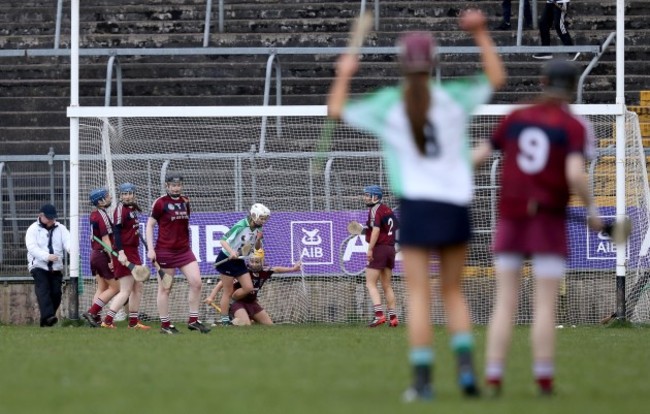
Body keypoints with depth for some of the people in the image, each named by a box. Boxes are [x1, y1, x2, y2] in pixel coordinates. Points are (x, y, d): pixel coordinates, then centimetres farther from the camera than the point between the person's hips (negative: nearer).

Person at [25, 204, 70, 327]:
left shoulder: (60, 229, 10)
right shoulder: (33, 229, 0)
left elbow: (67, 242, -6)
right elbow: (32, 248, -13)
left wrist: (72, 250, -31)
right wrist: (47, 256, -28)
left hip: (56, 267, 4)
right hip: (38, 265, -4)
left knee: (56, 293, -2)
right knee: (43, 290, -21)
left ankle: (46, 321, 8)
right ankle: (48, 316, -33)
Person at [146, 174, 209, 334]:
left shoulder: (185, 202, 10)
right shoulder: (160, 203, -6)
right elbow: (150, 225, -4)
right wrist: (150, 249, -12)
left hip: (184, 250, 5)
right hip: (165, 252, -5)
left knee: (196, 282, -6)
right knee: (165, 289, 1)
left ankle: (193, 321, 3)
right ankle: (165, 325, 8)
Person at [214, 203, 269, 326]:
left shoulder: (258, 229, -1)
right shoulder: (241, 226, -22)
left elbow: (257, 248, 10)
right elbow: (223, 240, -24)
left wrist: (258, 239, -12)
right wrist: (231, 251, -39)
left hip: (239, 261, 7)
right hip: (227, 259, -7)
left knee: (248, 288, 0)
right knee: (228, 291, -3)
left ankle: (227, 304, 20)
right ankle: (225, 319, 5)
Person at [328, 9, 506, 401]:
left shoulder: (388, 105, -1)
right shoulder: (454, 99, 2)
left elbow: (337, 109, 10)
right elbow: (496, 78, 17)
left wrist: (344, 74, 26)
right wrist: (481, 34, 20)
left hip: (417, 205, -2)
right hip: (455, 205, 2)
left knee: (419, 294, -1)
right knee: (454, 292, 13)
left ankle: (423, 378, -7)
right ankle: (466, 365, -5)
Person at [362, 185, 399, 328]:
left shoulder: (374, 210, -10)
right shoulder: (388, 210, 15)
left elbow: (376, 229, -22)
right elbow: (397, 229, 18)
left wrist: (370, 249, -24)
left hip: (379, 248, -9)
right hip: (391, 249, 9)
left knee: (370, 283, -7)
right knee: (387, 285, 14)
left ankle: (379, 314, -19)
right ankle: (392, 317, 10)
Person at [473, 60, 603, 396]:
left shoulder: (516, 119, 8)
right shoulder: (575, 127, -5)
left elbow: (479, 155, 13)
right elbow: (575, 175, -19)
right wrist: (592, 211, -4)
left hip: (510, 217, 3)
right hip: (549, 219, -3)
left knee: (505, 302, 6)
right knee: (545, 304, 0)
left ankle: (493, 378, -1)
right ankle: (544, 380, -4)